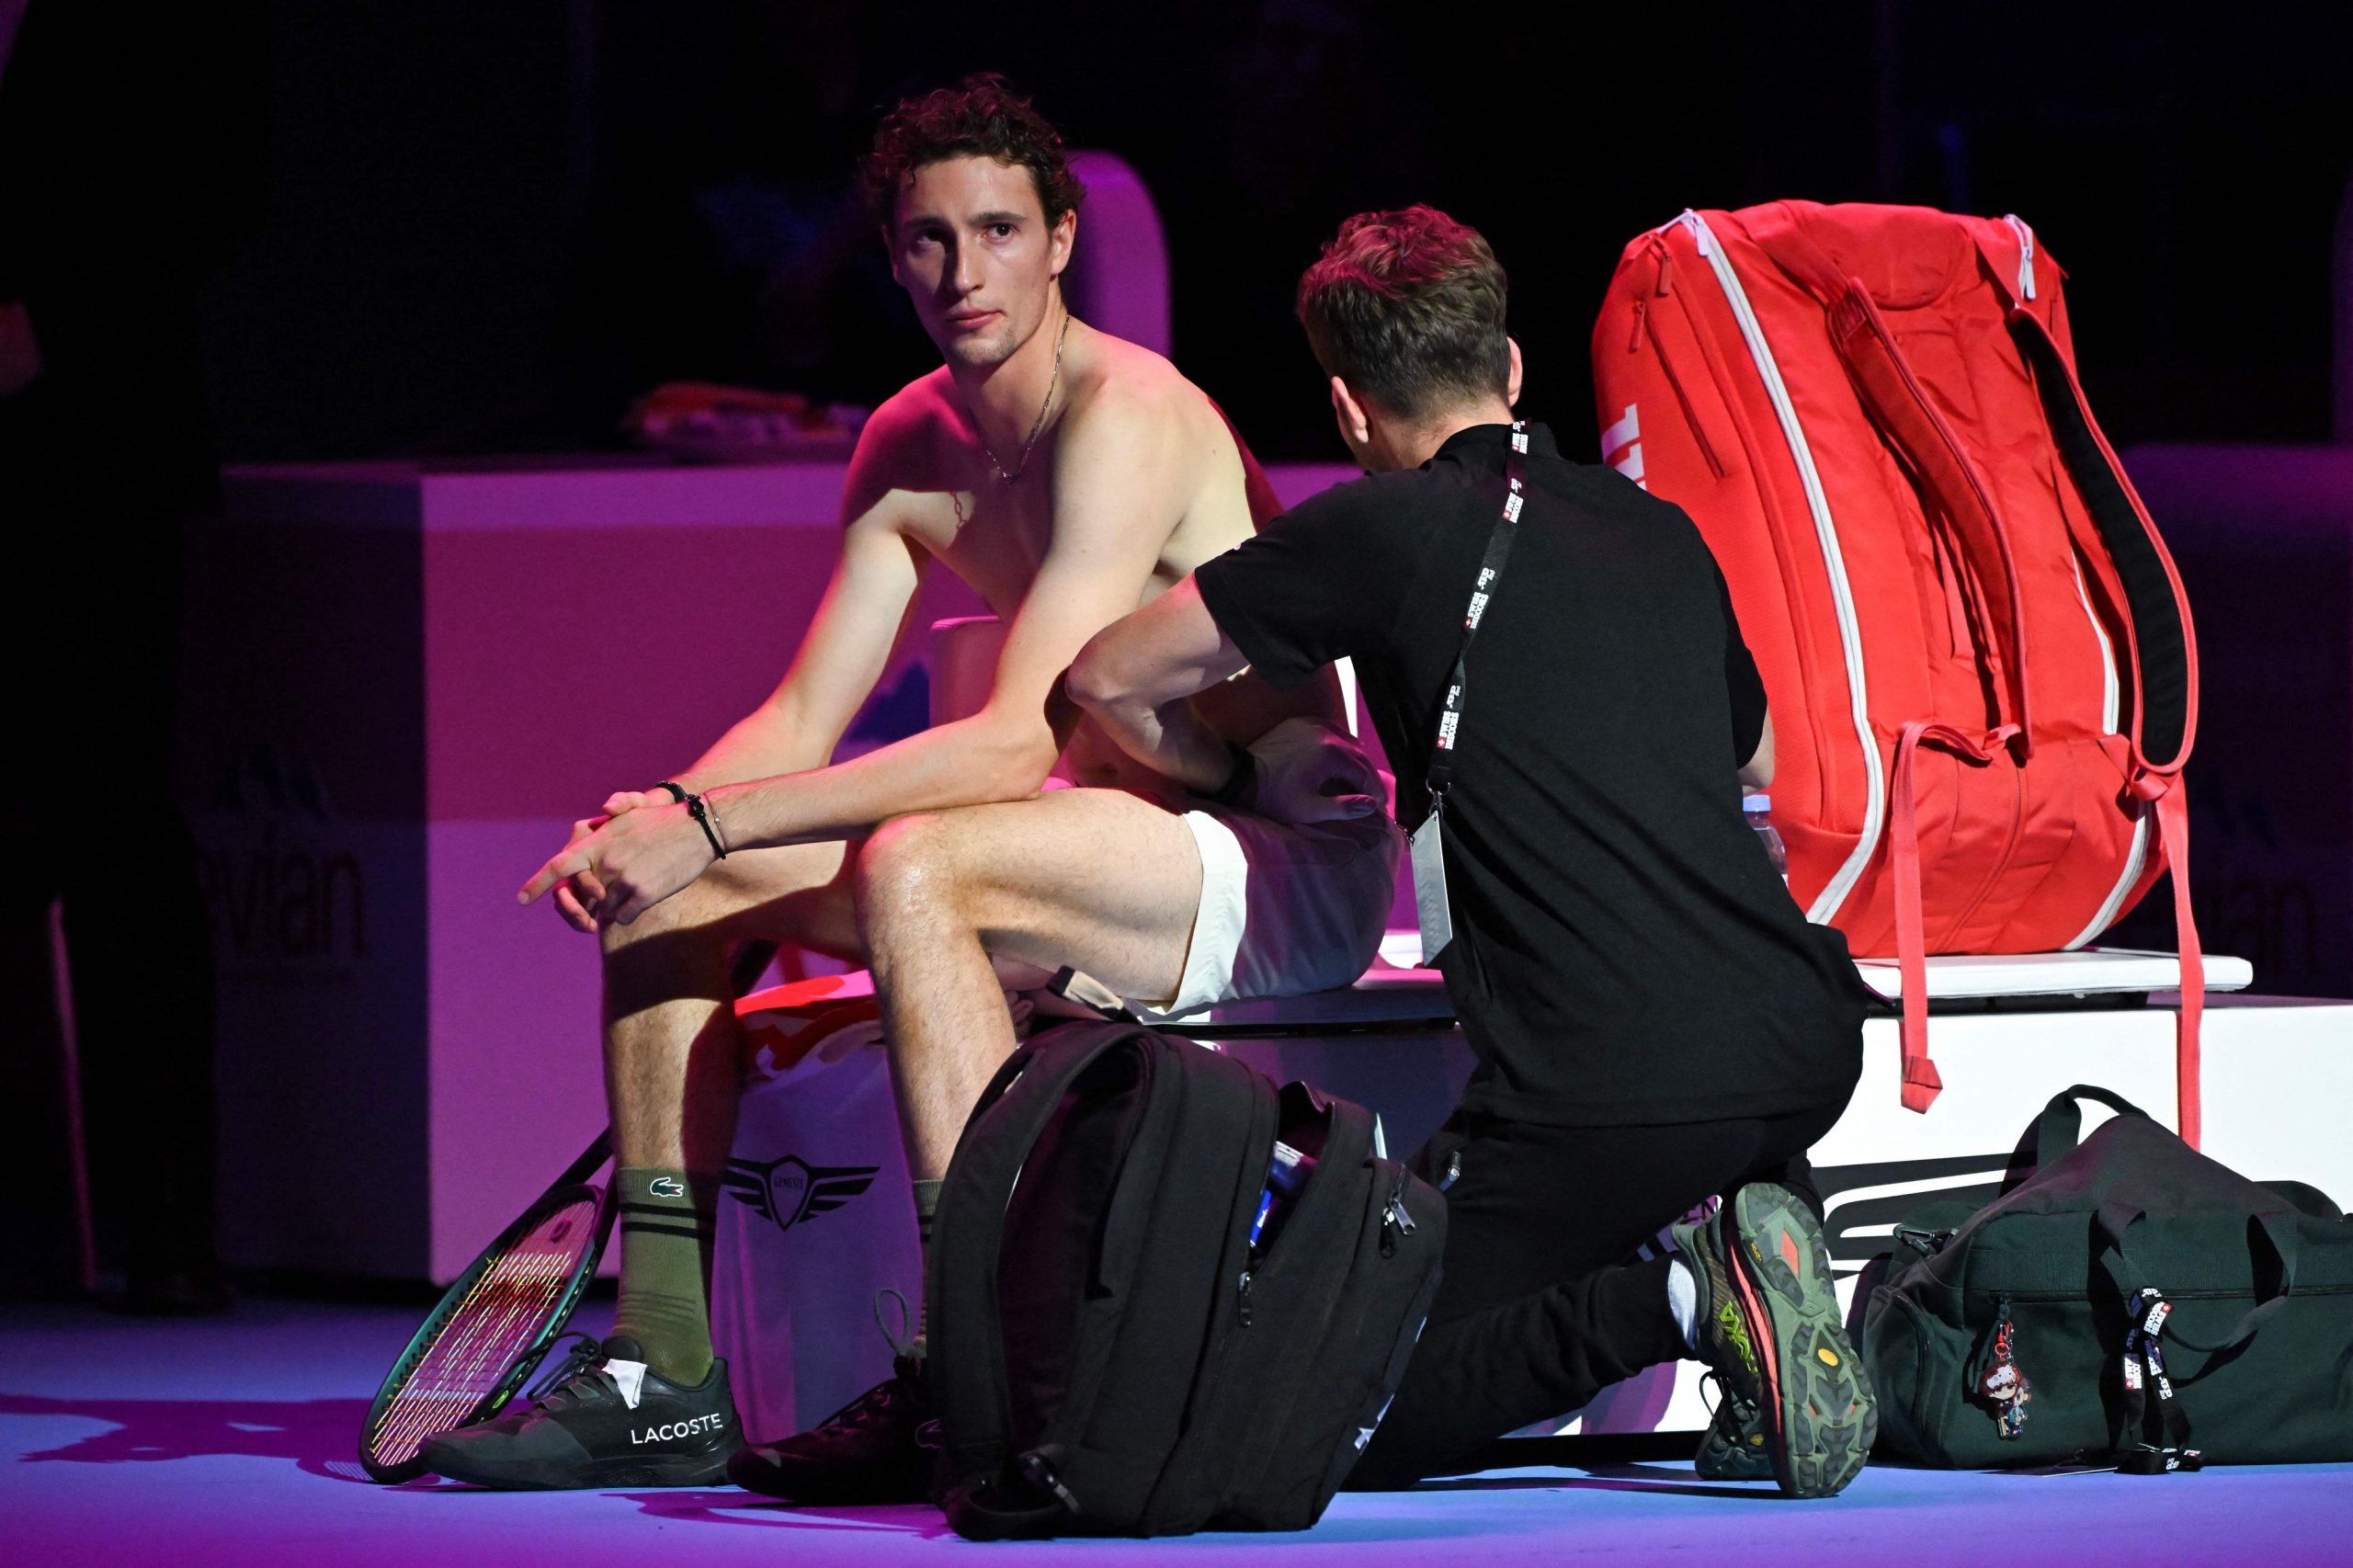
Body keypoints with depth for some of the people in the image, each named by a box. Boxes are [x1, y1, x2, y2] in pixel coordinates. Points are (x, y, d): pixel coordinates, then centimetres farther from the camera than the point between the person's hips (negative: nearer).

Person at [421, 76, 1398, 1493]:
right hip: (1127, 860, 9)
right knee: (663, 879, -1)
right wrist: (661, 816, -15)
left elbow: (1015, 743, -27)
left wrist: (708, 825, -28)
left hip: (1291, 868, -9)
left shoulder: (1127, 420, -19)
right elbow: (800, 725, 8)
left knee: (915, 863, -35)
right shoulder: (911, 449, 8)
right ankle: (665, 1374, -3)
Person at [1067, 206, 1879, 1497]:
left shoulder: (1384, 530, 1)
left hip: (1606, 1087, -6)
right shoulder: (1661, 534, 18)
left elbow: (1110, 678, 11)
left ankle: (1678, 1295, -16)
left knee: (1361, 1422, 5)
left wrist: (1231, 775, 31)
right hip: (1802, 1044, 6)